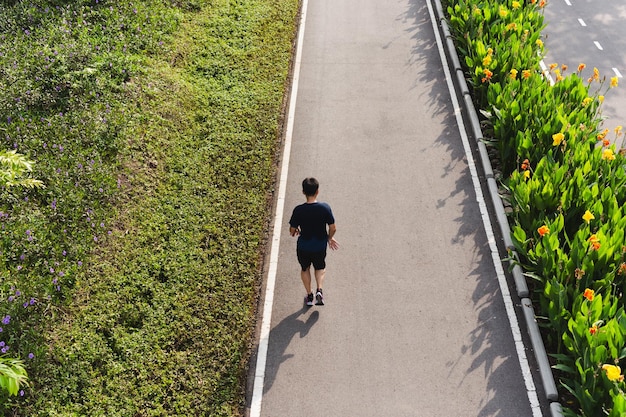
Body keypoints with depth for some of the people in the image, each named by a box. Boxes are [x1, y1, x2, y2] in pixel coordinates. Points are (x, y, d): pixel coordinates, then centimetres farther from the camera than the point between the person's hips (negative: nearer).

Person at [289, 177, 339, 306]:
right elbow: (333, 228, -11)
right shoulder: (325, 208, -18)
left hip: (303, 246, -1)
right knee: (320, 268, 26)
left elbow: (292, 230, -11)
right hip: (320, 246, 1)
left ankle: (309, 295, 32)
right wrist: (329, 238, 10)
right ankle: (319, 290, 5)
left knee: (305, 269, 25)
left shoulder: (298, 210, -19)